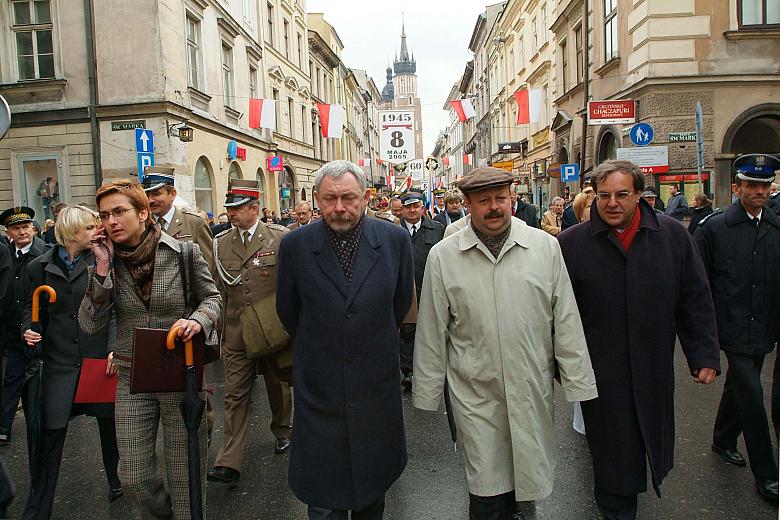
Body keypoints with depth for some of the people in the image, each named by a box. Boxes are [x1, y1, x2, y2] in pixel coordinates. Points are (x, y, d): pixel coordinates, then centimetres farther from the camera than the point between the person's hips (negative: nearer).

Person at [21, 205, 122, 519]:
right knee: (51, 434, 3)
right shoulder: (41, 266, 3)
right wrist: (28, 329, -8)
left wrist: (115, 349, -15)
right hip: (60, 360, 1)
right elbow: (32, 307, 13)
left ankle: (117, 483, 36)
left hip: (99, 356, -1)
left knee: (109, 425, 13)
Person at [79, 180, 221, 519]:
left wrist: (197, 320, -19)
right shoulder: (107, 262, -1)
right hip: (132, 379, 3)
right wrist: (102, 268, -14)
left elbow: (211, 297, 3)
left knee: (184, 473, 10)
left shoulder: (183, 253, -9)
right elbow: (90, 324, -6)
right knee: (133, 477, 12)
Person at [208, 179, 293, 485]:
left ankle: (283, 431, 42)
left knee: (278, 386, 17)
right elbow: (220, 292, 8)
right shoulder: (221, 243, 3)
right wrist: (220, 333, 7)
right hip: (235, 334, 2)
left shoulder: (280, 238, -7)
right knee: (235, 396, 2)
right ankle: (229, 463, 7)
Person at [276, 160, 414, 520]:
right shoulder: (295, 245, -8)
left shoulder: (395, 240, -6)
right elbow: (288, 311, 6)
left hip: (377, 390, 1)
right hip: (319, 392, -1)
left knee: (374, 489, 21)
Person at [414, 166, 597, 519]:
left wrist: (577, 382, 2)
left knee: (530, 475, 16)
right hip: (475, 394, -1)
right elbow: (432, 332, 0)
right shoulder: (442, 256, -4)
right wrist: (427, 394, 3)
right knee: (487, 492, 7)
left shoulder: (545, 246, -2)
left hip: (533, 389, 2)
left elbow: (566, 321, 2)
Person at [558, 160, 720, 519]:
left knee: (652, 442, 20)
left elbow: (695, 301, 5)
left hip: (654, 370, 3)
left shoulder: (673, 236, 0)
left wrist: (704, 356, 2)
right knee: (613, 452, 9)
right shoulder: (570, 243, -7)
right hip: (600, 376, -3)